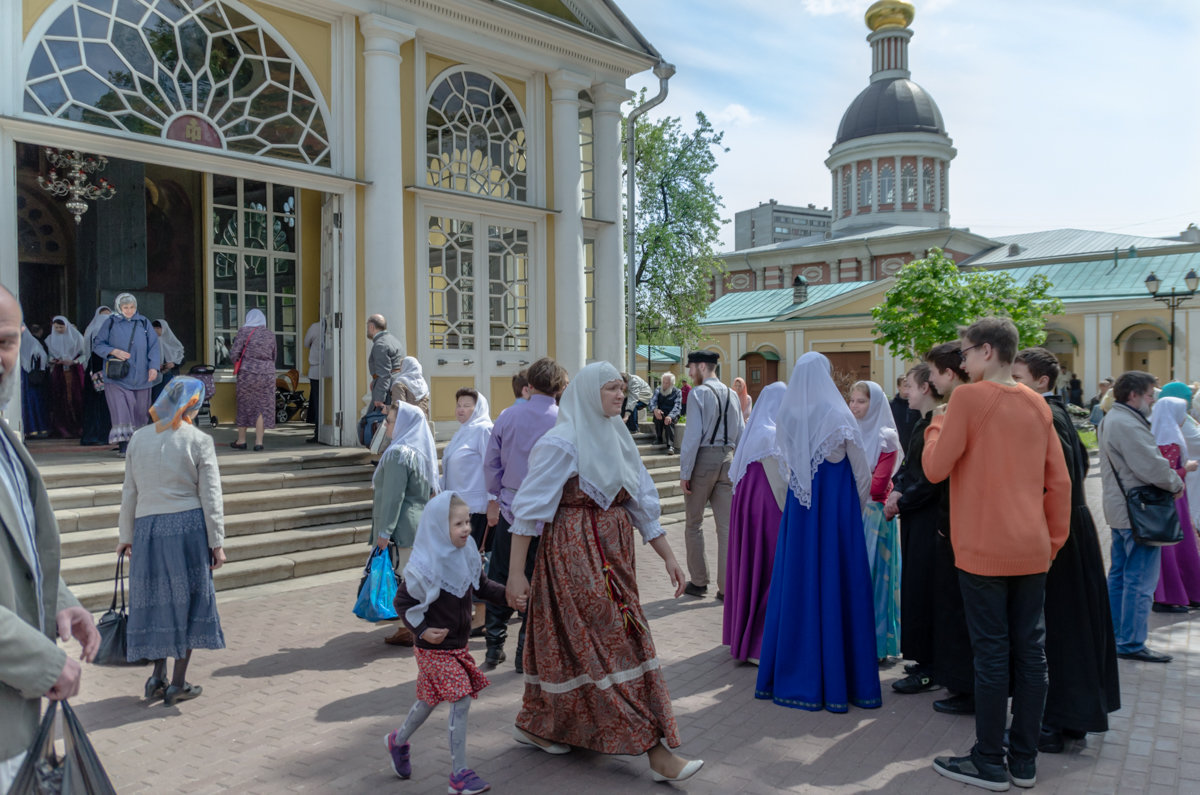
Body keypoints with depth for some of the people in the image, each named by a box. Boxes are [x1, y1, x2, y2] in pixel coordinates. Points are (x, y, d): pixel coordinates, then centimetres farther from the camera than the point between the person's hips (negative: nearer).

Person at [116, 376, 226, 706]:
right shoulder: (199, 441, -5)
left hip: (147, 528, 4)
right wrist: (216, 541, -2)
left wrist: (125, 536, 17)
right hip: (188, 527, -3)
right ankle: (178, 683, 11)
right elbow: (210, 497, -6)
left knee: (156, 599, 15)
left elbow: (129, 492, 9)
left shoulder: (139, 438, 6)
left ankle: (157, 676, 18)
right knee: (188, 600, 6)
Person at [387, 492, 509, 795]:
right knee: (461, 701, -10)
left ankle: (398, 741, 48)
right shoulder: (425, 566, -22)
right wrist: (422, 630, -22)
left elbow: (481, 585, 9)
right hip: (435, 648, -8)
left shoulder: (466, 554, -1)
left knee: (430, 699, 22)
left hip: (458, 645, 8)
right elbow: (403, 601, -14)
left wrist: (506, 594, -7)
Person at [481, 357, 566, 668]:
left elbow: (491, 462, 5)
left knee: (499, 577, 15)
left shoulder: (507, 416, -1)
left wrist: (494, 499, 18)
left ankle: (494, 645, 19)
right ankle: (526, 653, 15)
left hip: (510, 507, 2)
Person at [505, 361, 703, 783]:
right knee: (616, 643, -5)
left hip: (612, 555, 8)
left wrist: (668, 556, 10)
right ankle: (654, 750, 1)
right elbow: (530, 507, -13)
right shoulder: (562, 443, -13)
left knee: (568, 642, 14)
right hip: (575, 555, -8)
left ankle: (535, 726, 31)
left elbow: (642, 502, 13)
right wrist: (515, 572, -16)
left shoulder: (616, 439, 10)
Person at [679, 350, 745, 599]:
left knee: (694, 523, 9)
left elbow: (693, 434, -15)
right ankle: (726, 587, 8)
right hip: (727, 458, 6)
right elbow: (741, 434, 11)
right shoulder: (731, 394, 10)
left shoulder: (699, 393, -9)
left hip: (703, 458, -5)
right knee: (726, 526, 6)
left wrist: (684, 472, -12)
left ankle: (698, 582, 15)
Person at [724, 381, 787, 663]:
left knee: (748, 567, 16)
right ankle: (759, 643, 3)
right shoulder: (772, 435, -17)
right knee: (768, 569, -2)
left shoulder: (753, 431, 11)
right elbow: (780, 481, -16)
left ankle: (741, 635, 27)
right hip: (767, 507, -9)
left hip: (746, 502, 9)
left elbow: (736, 474, 15)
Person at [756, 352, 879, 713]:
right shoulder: (838, 416, -11)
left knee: (795, 584, 10)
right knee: (837, 586, 4)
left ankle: (793, 673, 21)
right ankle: (837, 677, 12)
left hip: (798, 508, 4)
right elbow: (862, 471, -2)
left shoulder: (786, 417, -1)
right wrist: (859, 505, 14)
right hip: (838, 508, -4)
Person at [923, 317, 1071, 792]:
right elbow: (1059, 481, 9)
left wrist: (936, 423, 5)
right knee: (1030, 651, 10)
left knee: (991, 654, 1)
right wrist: (1054, 540, 16)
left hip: (983, 550, -6)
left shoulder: (969, 398, -10)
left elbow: (936, 468, -11)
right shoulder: (1037, 404, 8)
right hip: (1032, 550, 6)